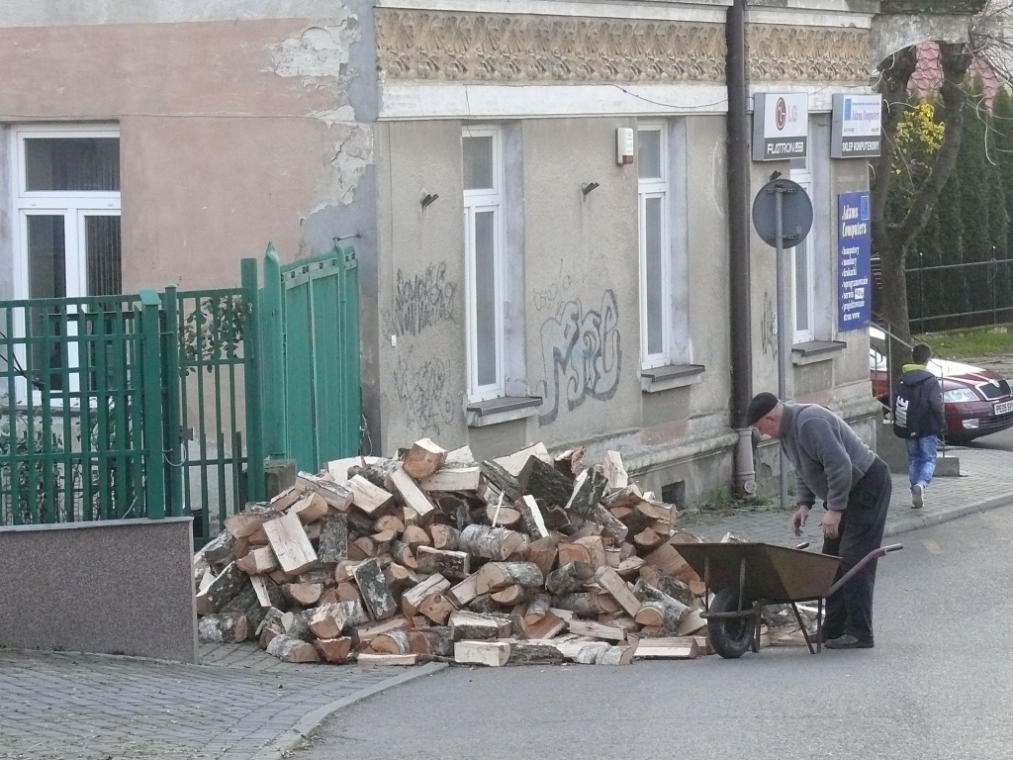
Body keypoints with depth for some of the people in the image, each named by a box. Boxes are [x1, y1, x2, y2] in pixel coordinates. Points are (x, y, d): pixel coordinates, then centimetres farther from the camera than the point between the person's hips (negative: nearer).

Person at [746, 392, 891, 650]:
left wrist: (835, 509, -28)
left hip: (867, 485, -11)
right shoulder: (788, 431, 8)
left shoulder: (810, 423, -25)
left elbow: (839, 465, -30)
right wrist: (804, 504, 5)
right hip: (847, 492, 11)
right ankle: (834, 630, 11)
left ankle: (859, 634, -13)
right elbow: (804, 472, 19)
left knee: (853, 560, -14)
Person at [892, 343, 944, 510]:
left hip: (908, 429, 4)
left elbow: (895, 404, 6)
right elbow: (936, 406, -15)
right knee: (929, 459, 2)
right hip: (928, 428, -4)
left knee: (913, 459, 15)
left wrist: (898, 425, 15)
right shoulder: (930, 380, -10)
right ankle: (921, 484, -26)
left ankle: (916, 495, 12)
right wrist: (941, 425, -3)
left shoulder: (902, 380, 5)